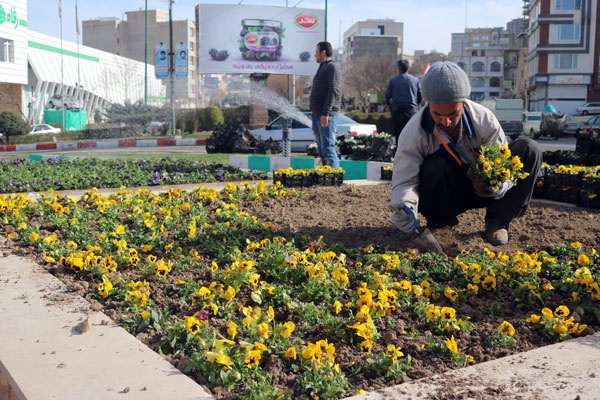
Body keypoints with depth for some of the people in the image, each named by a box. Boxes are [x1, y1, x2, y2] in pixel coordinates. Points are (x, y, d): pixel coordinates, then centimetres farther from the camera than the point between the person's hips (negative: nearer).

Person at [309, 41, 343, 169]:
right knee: (321, 150, 10)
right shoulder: (322, 68, 23)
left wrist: (326, 113, -24)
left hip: (327, 115, -10)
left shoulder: (333, 67, -6)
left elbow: (334, 91, -17)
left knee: (328, 149, -12)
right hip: (317, 115, 10)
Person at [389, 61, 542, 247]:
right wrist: (406, 207, -47)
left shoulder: (484, 119, -17)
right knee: (433, 167, -37)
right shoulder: (414, 132, -22)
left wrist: (498, 186, -40)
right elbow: (404, 180, -24)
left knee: (529, 149, -16)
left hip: (481, 188, 3)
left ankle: (497, 220, -11)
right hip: (446, 195, -2)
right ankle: (440, 221, -7)